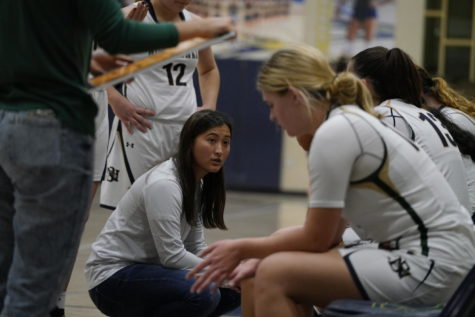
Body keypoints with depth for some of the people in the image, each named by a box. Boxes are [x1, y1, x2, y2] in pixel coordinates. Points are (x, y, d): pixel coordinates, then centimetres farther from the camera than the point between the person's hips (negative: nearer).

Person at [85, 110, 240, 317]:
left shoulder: (198, 183, 7)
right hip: (113, 277, -9)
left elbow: (195, 247, 10)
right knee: (202, 293, -30)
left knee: (231, 291, 0)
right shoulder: (163, 184, -22)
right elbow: (173, 256, -25)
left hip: (145, 269, 10)